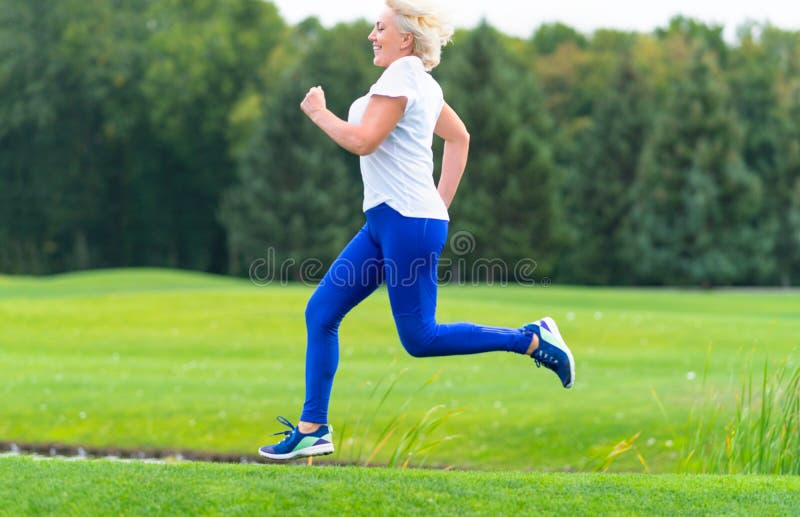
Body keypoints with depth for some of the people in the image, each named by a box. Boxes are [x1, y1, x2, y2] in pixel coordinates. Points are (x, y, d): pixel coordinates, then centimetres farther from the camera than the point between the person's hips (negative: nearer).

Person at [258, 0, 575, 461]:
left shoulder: (401, 78, -13)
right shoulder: (422, 82, 16)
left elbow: (362, 141, -22)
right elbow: (459, 138, 25)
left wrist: (318, 113, -6)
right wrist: (441, 202, 24)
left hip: (408, 222, -10)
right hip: (385, 221, 10)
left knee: (420, 339, -6)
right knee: (321, 311, 6)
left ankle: (533, 340, 1)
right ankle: (312, 429, 9)